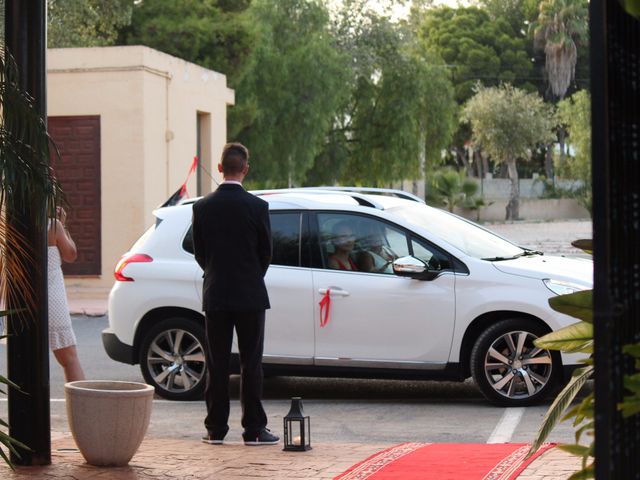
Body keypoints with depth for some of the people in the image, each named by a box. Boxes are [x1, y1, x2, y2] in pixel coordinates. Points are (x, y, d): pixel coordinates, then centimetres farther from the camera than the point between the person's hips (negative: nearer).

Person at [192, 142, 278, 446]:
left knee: (217, 365, 7)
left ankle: (216, 429, 10)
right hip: (250, 295, -2)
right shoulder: (257, 207, -9)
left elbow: (199, 253, 5)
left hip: (215, 295, 2)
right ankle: (254, 430, 4)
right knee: (251, 364, 3)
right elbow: (266, 253, 0)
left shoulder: (202, 207, -2)